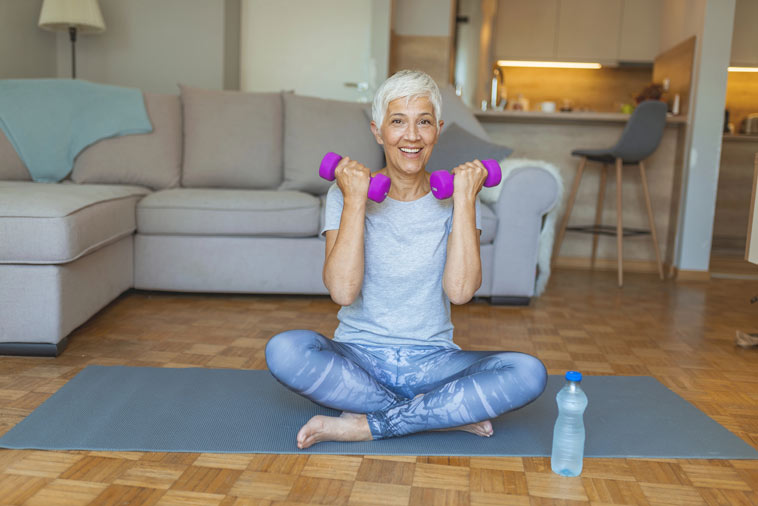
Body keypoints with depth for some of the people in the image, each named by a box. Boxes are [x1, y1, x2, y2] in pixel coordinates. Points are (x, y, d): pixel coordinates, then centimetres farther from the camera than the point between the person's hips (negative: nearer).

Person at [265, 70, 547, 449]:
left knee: (529, 373, -25)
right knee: (284, 350, -32)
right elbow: (342, 291, -16)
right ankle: (448, 414, -20)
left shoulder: (454, 198, 1)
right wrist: (355, 200, -16)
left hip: (432, 361, 1)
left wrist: (465, 199, -12)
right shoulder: (345, 194, -2)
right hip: (358, 358, 0)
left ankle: (365, 425, -20)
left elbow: (460, 290, -14)